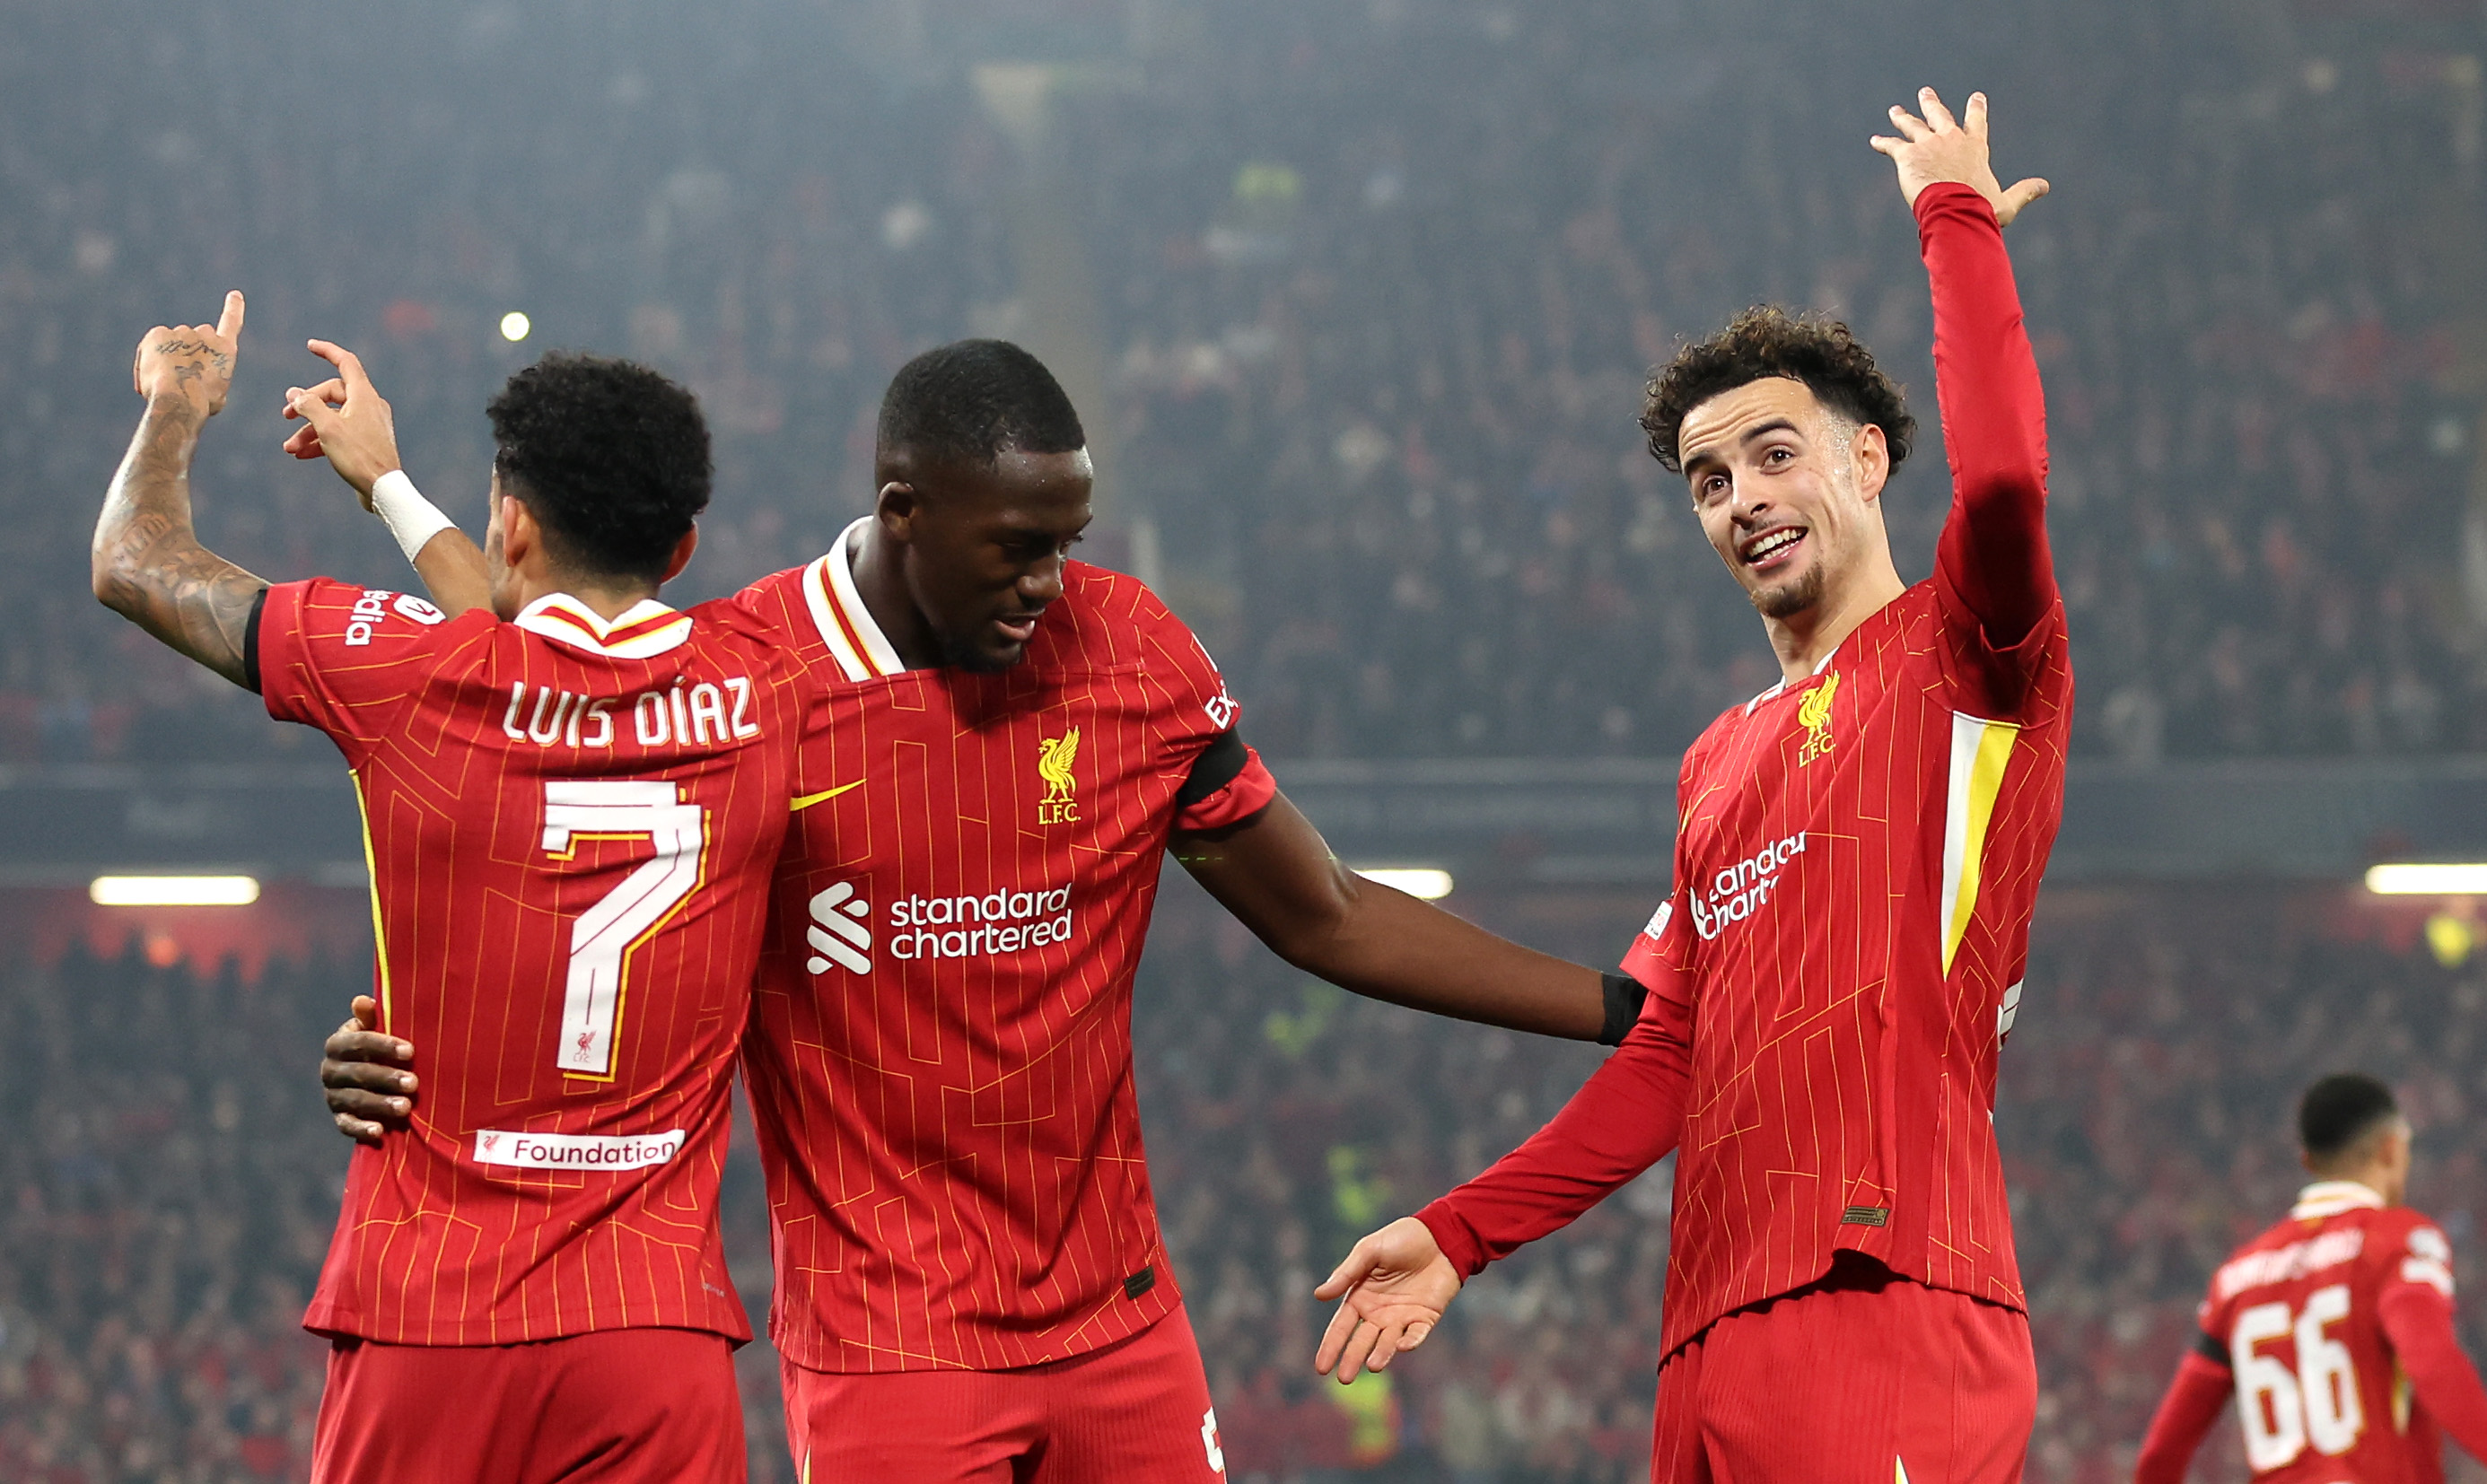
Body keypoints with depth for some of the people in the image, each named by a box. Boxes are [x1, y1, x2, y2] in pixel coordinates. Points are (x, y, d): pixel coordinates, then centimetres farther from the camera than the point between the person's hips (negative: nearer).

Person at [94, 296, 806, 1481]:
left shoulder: (407, 678, -6)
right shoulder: (759, 697, 3)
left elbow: (134, 563, 12)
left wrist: (179, 400, 32)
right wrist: (388, 481, 40)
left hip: (427, 1318, -2)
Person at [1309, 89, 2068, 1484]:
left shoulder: (1961, 663, 2)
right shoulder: (1720, 763, 25)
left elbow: (2002, 479, -20)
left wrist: (1958, 218, -8)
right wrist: (1462, 1234, 20)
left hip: (1887, 1306, -8)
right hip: (1714, 1337, 8)